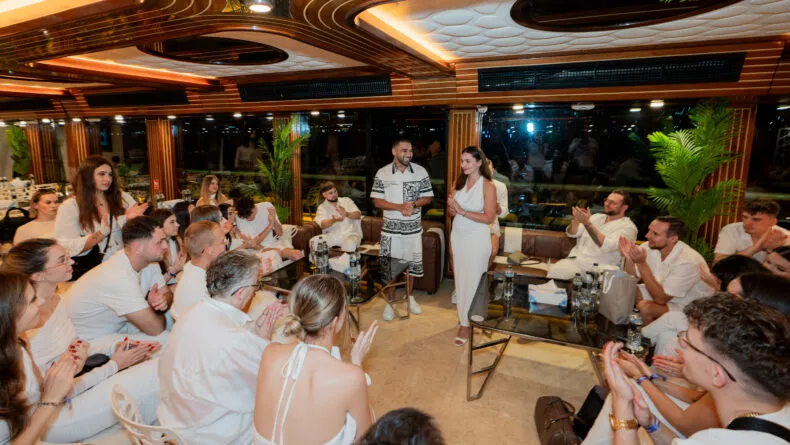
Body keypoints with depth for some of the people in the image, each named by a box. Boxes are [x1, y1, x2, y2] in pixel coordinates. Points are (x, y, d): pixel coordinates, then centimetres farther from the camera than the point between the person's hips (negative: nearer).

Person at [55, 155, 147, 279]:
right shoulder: (69, 207, -1)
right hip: (87, 270, -3)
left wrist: (130, 218, -13)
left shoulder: (121, 197, 8)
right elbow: (69, 248, -9)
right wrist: (101, 234, -22)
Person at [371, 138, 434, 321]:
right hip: (391, 229, -1)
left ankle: (409, 297, 35)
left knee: (411, 264, 14)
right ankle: (390, 302, 24)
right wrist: (400, 207, -21)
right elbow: (377, 201, -8)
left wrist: (413, 204, -19)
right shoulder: (382, 173, -6)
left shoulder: (421, 172, -3)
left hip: (413, 228, 2)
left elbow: (428, 197, 1)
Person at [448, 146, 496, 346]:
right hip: (457, 236, 6)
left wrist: (463, 211, -23)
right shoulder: (459, 182, 4)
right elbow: (452, 212, 7)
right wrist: (451, 207, -16)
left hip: (476, 239, -5)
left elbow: (489, 218, -17)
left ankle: (467, 323, 14)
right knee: (460, 278, 14)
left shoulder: (488, 186, -13)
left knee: (472, 281, 2)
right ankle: (463, 316, 30)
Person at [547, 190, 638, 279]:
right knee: (554, 271, -24)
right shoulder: (597, 217, 17)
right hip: (574, 260, 4)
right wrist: (576, 220, -10)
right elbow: (571, 233, 11)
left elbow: (606, 246, -18)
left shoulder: (628, 227, -1)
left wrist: (587, 223, -22)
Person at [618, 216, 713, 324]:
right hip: (663, 293, 6)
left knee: (645, 307, -28)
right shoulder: (649, 247, -11)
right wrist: (628, 258, -27)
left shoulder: (688, 262, -29)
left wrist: (642, 263, -36)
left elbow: (661, 299, -30)